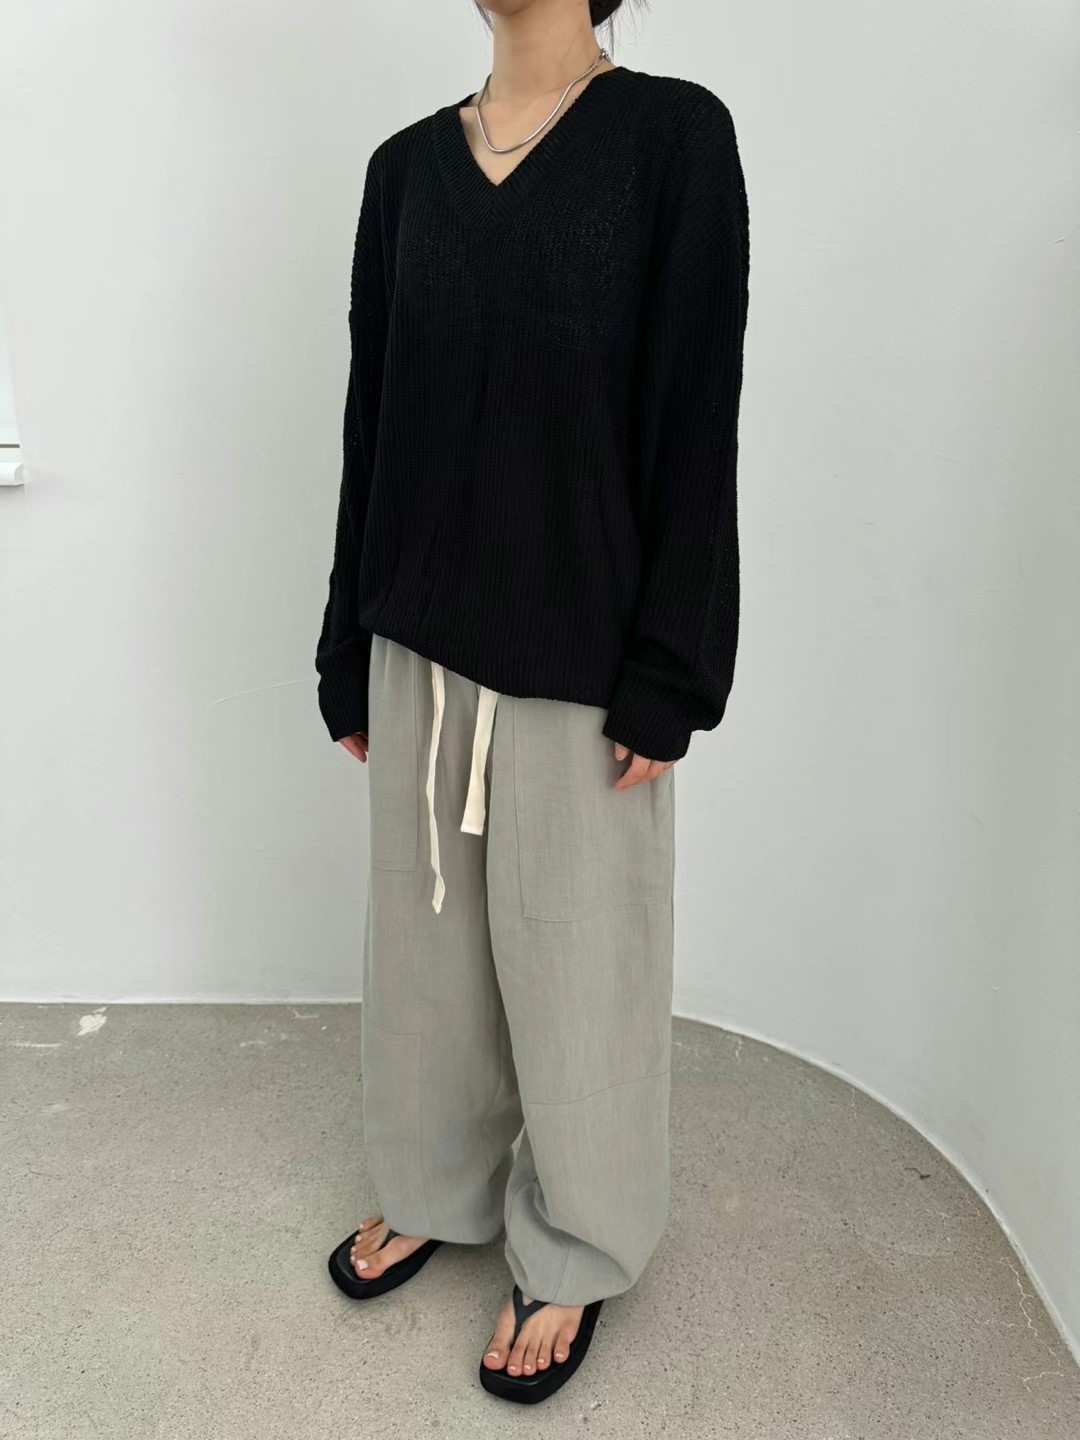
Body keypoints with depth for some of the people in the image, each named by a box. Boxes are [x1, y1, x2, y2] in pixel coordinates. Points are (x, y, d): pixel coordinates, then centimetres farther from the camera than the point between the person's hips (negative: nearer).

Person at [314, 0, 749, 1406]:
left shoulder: (673, 134, -4)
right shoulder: (406, 164, 9)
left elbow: (696, 424, -8)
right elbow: (373, 418, 9)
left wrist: (665, 680, -12)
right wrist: (349, 650, 10)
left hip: (579, 652, -4)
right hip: (424, 642, 5)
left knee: (576, 961, 10)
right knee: (428, 936, 17)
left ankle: (573, 1251, 34)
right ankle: (438, 1192, 42)